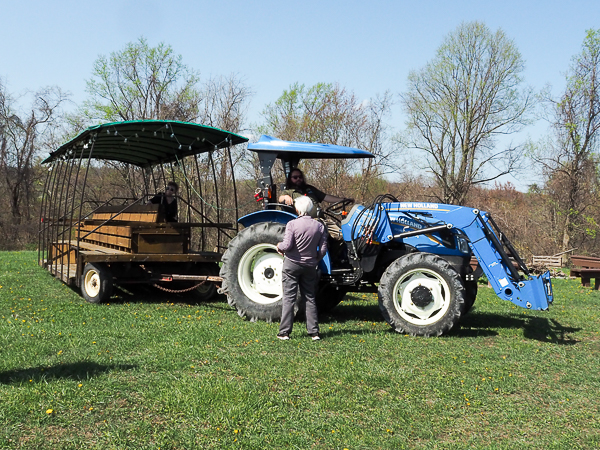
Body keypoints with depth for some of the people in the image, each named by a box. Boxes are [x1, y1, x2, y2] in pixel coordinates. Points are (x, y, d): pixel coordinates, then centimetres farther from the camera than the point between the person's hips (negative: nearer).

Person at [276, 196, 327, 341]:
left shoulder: (292, 224, -13)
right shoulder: (319, 226, -1)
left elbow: (287, 245, -20)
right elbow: (323, 248, 1)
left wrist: (279, 246, 2)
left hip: (292, 264, -3)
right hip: (309, 266, 3)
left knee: (289, 298, 2)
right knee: (310, 299, 11)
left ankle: (284, 332, 3)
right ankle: (314, 332, 11)